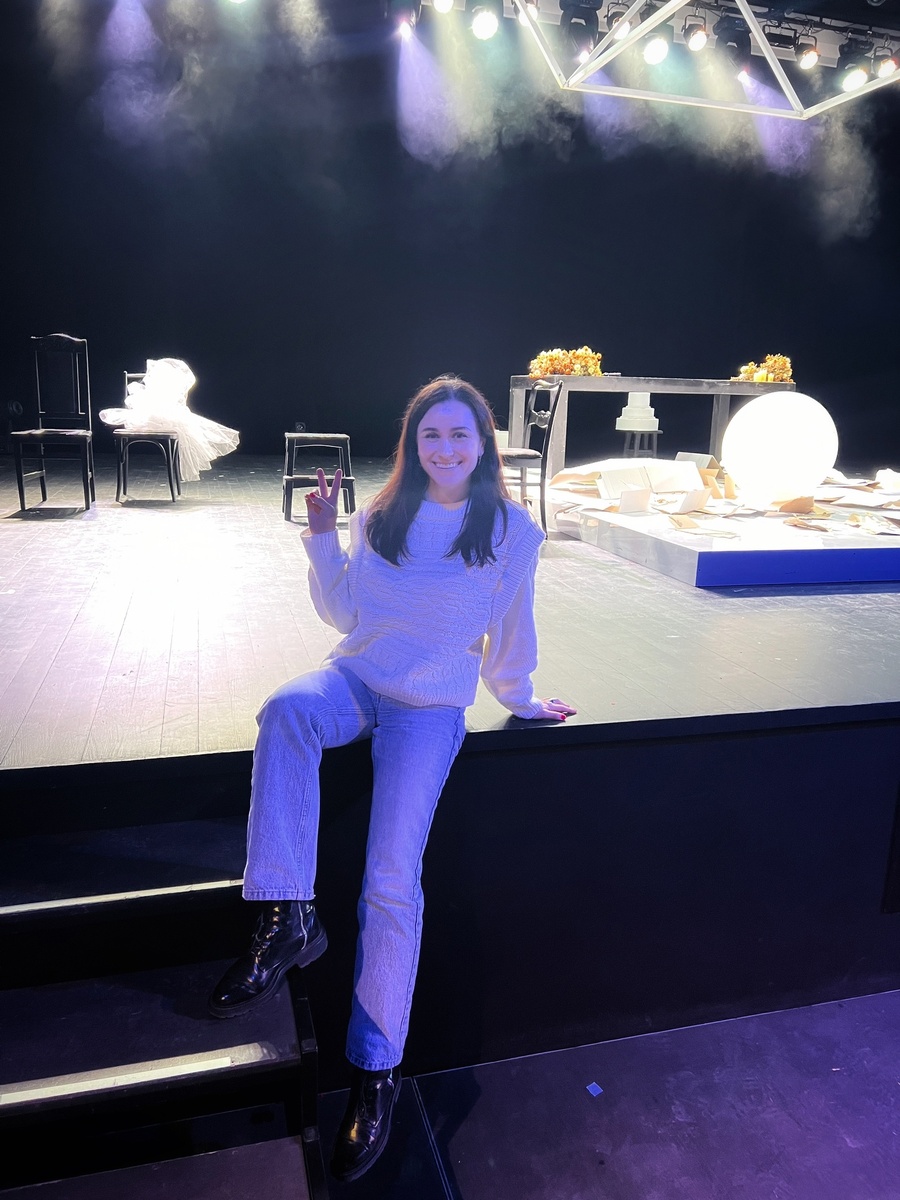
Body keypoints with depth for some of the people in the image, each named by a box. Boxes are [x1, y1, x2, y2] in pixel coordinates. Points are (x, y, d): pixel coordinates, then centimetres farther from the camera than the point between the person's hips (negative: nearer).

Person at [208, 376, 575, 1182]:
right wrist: (323, 539, -3)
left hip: (431, 705, -3)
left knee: (392, 882, -13)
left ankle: (376, 1072, 6)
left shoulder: (514, 532, -4)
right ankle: (287, 921, -29)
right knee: (285, 712, -35)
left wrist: (520, 701, 19)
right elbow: (344, 612, 9)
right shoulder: (383, 517, 5)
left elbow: (511, 634, 8)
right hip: (357, 675, 3)